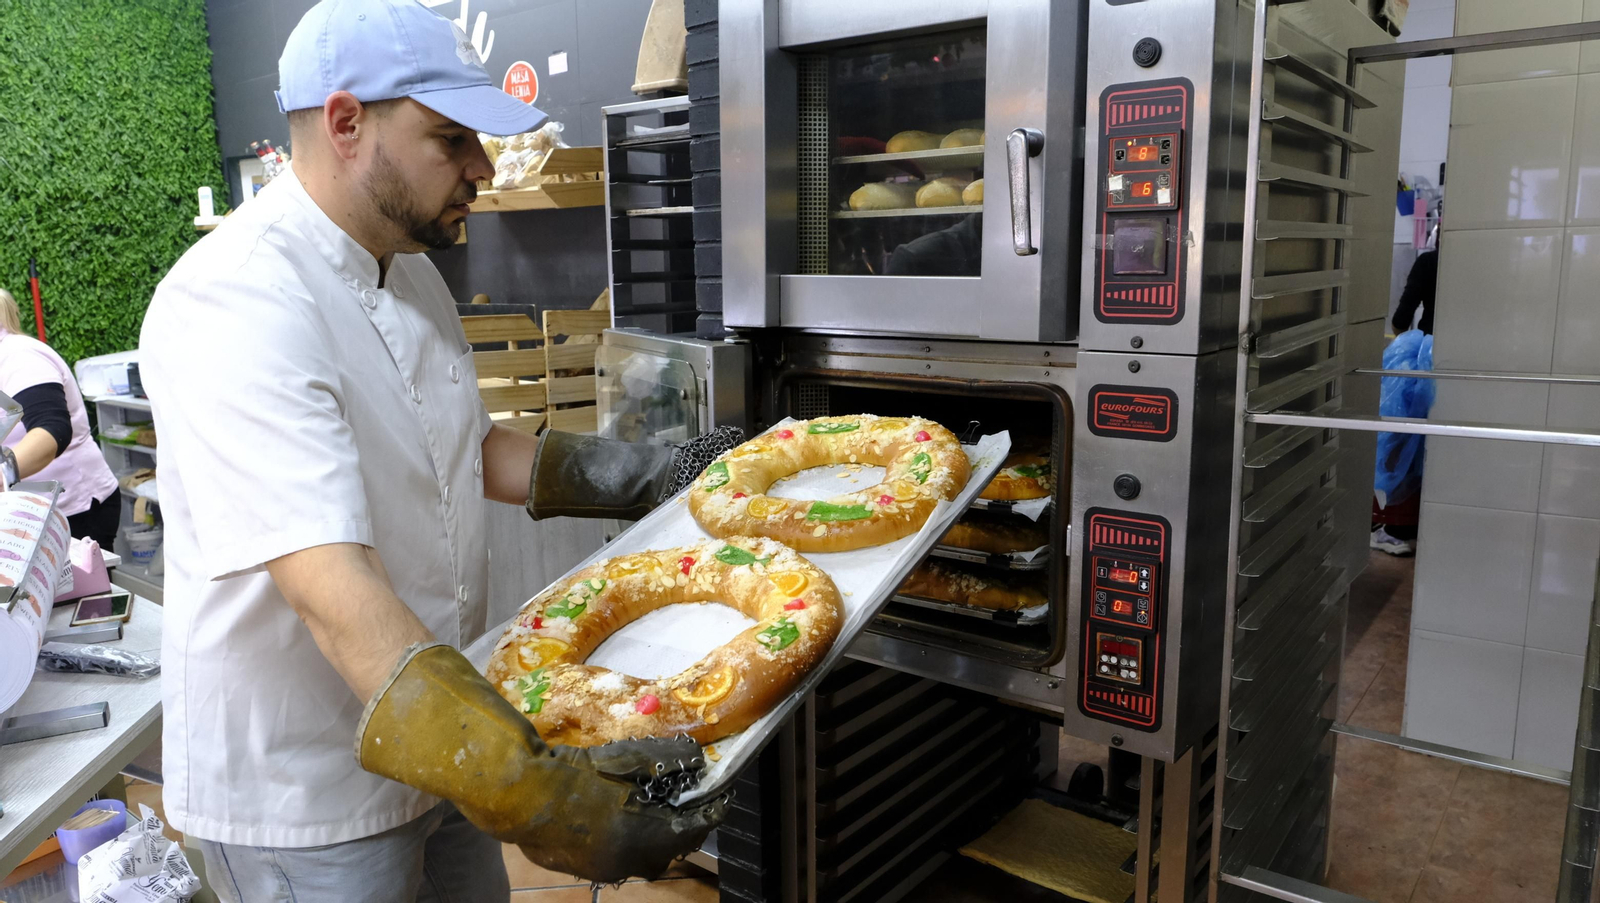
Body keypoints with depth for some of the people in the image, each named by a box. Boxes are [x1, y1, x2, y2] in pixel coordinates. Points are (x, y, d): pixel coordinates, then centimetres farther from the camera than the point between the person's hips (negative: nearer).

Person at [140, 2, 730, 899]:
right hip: (303, 795, -8)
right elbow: (332, 586, -37)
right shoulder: (240, 305, -27)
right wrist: (518, 787, -45)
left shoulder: (408, 269, 4)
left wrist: (652, 477, 5)